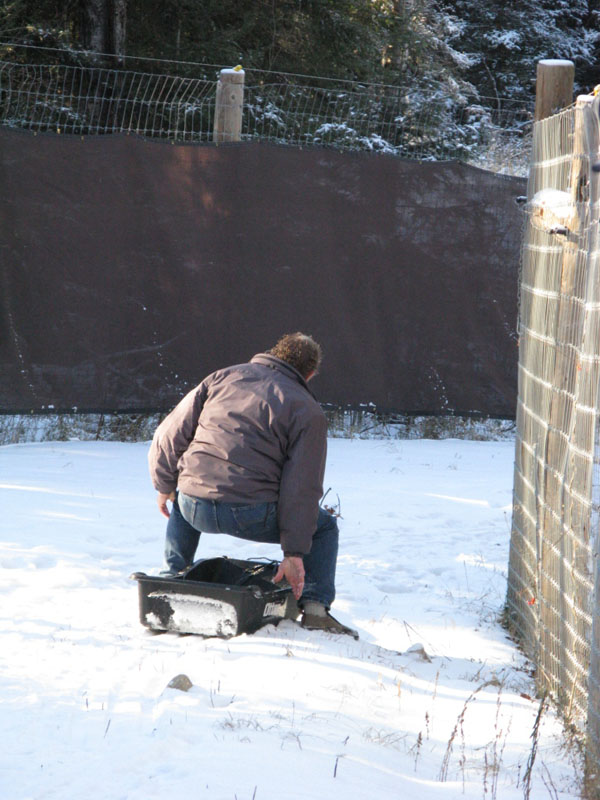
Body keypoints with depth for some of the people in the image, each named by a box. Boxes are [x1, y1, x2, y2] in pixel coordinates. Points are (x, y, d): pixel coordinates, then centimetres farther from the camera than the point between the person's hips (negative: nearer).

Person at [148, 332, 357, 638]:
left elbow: (171, 435, 14)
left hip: (197, 510, 4)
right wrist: (294, 553, -4)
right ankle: (315, 607, 5)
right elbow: (302, 486, -4)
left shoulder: (223, 377, 16)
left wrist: (165, 485, 28)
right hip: (253, 517, -4)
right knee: (323, 527, 21)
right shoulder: (308, 411, 5)